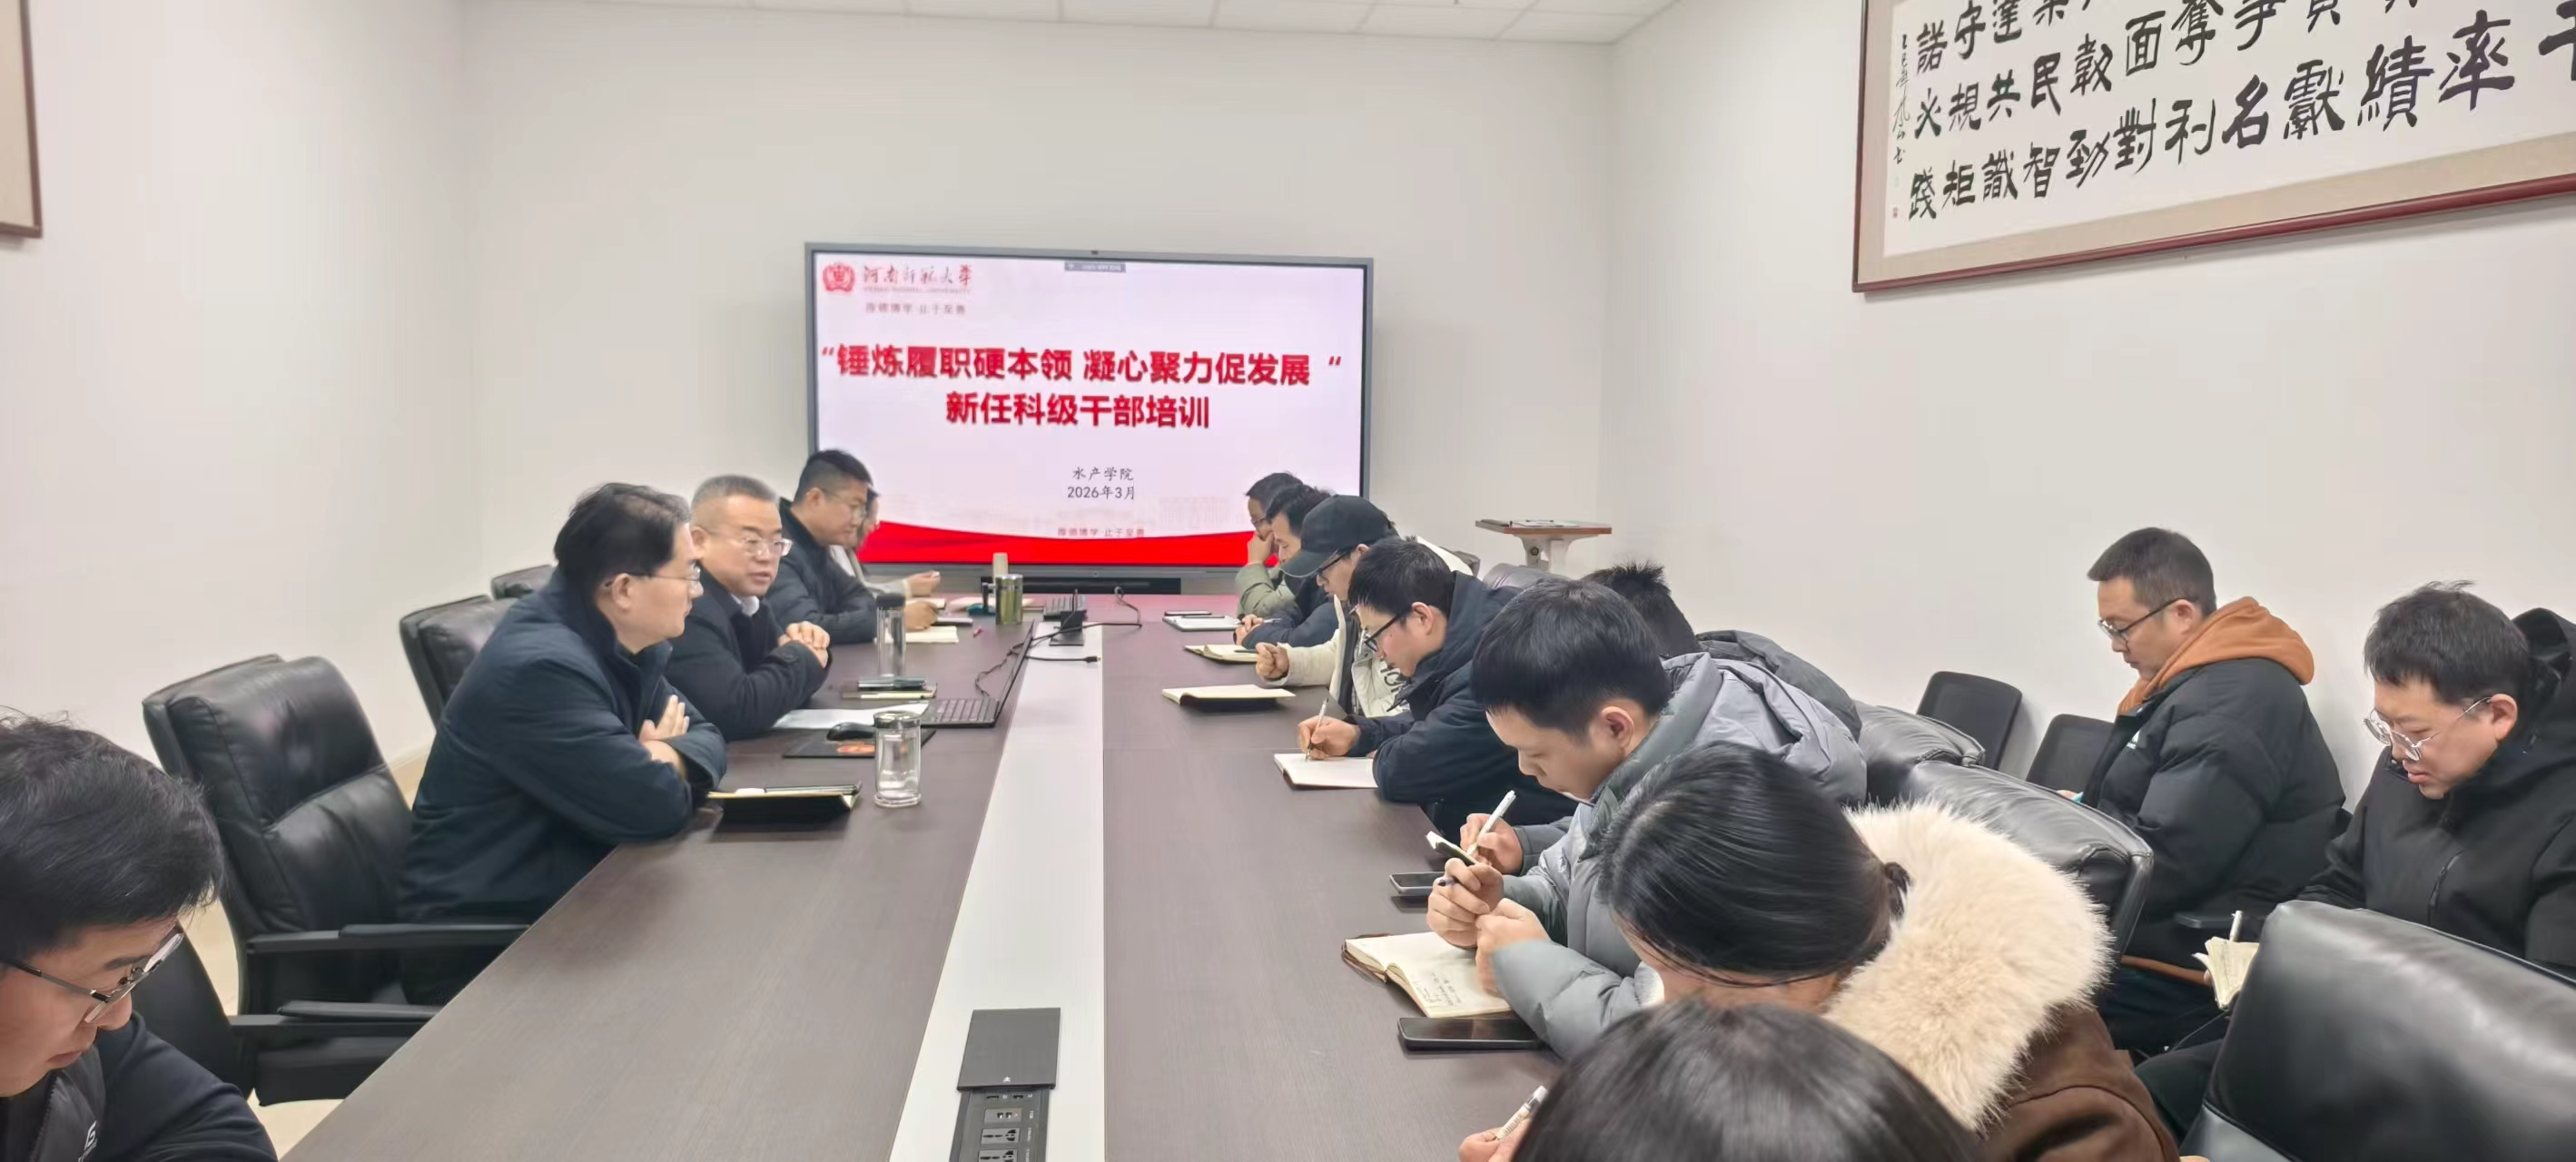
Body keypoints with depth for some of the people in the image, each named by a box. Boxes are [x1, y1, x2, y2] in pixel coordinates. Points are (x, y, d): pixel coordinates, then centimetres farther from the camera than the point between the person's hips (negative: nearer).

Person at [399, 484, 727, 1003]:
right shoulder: (541, 665, -24)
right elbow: (652, 806, -25)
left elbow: (705, 735, 8)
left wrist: (668, 758, -14)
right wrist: (662, 763, -4)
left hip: (566, 904, 9)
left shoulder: (625, 643, 4)